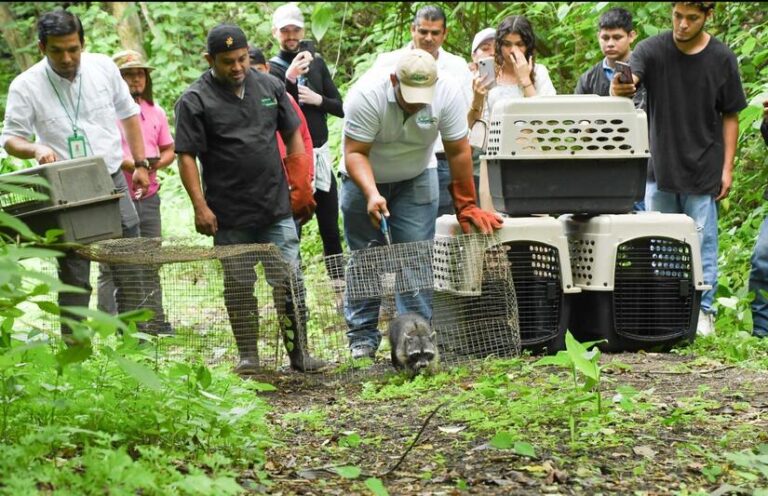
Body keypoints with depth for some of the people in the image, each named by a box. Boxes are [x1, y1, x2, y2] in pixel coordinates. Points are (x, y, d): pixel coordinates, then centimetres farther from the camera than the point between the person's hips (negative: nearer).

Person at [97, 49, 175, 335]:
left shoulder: (156, 112, 13)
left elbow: (169, 150, 20)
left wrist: (157, 163, -3)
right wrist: (127, 164, -21)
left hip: (148, 198, 6)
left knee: (150, 263, 14)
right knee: (112, 267, -3)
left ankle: (155, 323, 22)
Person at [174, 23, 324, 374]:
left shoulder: (270, 86, 8)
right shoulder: (195, 100, -5)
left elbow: (293, 136, 15)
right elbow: (186, 156, -7)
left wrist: (302, 187, 9)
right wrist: (200, 206, -14)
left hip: (277, 208, 3)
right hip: (230, 216, -3)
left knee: (289, 282, 1)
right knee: (238, 287, 6)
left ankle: (299, 355, 8)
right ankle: (247, 356, 17)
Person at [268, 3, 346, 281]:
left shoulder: (316, 63, 11)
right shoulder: (270, 70, -3)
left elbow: (340, 108, 11)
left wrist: (318, 99, -7)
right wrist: (289, 78, -28)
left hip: (321, 154, 5)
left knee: (331, 231, 9)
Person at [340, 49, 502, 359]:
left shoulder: (448, 93, -24)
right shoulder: (366, 96, -30)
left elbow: (458, 152, -17)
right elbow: (355, 153, -28)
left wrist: (466, 206, -12)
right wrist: (371, 194, -43)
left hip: (416, 180, 2)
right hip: (363, 181, -1)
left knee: (418, 256, -7)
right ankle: (362, 337, 6)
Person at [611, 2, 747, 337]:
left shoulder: (722, 59, -3)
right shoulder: (652, 51, -5)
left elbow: (730, 117, 3)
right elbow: (628, 81, -23)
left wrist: (727, 167, -1)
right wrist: (619, 88, -48)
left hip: (703, 171, -1)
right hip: (660, 170, 1)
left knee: (702, 244, 2)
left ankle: (703, 312, 12)